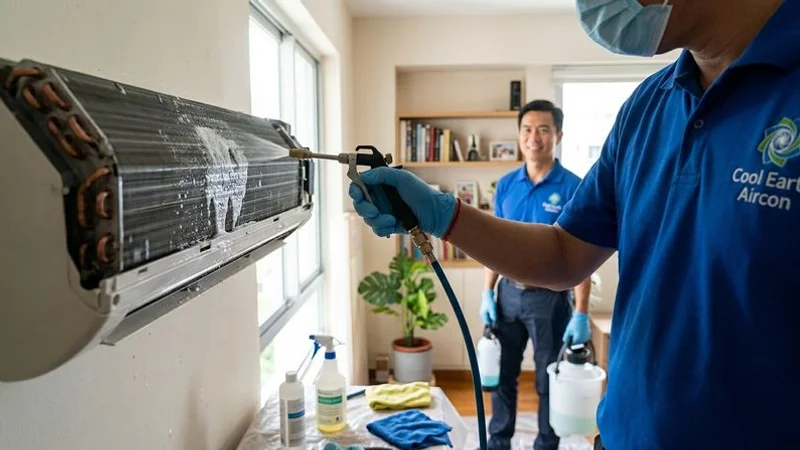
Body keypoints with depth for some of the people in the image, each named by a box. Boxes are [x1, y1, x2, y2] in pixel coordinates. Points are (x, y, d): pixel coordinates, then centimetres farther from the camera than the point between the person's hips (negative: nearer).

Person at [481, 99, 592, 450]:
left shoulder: (573, 187, -11)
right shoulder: (506, 185, 2)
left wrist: (581, 314, -15)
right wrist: (487, 293, 3)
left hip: (550, 296, -4)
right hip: (509, 291, 4)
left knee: (549, 380, 12)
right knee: (503, 374, 15)